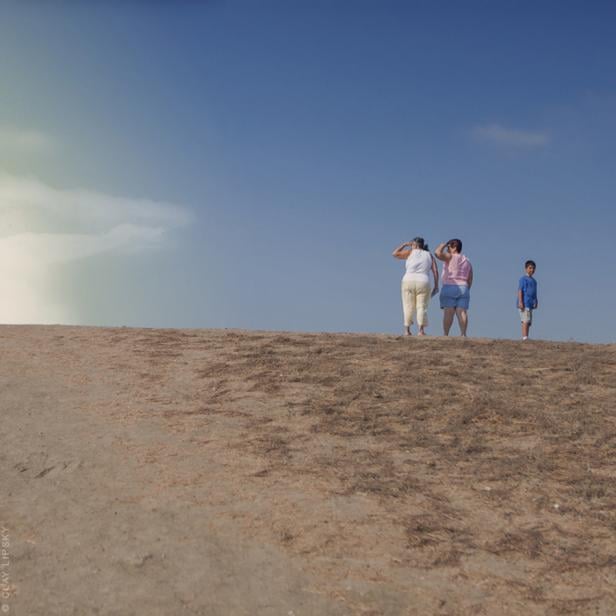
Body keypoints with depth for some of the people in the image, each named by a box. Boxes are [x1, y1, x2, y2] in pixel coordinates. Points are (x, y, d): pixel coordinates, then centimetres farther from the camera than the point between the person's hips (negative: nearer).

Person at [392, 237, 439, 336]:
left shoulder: (411, 252, 5)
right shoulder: (429, 255, 13)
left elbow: (395, 254, 13)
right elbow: (435, 271, 3)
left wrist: (404, 244, 22)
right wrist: (436, 286, 5)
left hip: (409, 282, -1)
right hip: (423, 283, 1)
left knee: (408, 307, 6)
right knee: (421, 307, 3)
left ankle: (407, 330, -1)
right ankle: (421, 330, -9)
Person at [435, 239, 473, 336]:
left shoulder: (450, 257, -3)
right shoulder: (467, 262, 15)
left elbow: (437, 253, -18)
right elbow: (470, 280, 12)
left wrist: (443, 244, -1)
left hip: (449, 288, -5)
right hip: (463, 289, 5)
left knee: (448, 312, -9)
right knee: (462, 312, -5)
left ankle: (445, 334, -14)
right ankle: (463, 334, -16)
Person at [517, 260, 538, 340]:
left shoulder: (534, 281, 20)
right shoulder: (523, 279, -4)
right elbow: (520, 290, -10)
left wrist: (536, 302, 16)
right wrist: (520, 302, -17)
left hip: (530, 304, 8)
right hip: (524, 303, -8)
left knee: (529, 322, 6)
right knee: (526, 320, -15)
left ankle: (525, 338, 9)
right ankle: (525, 338, -18)